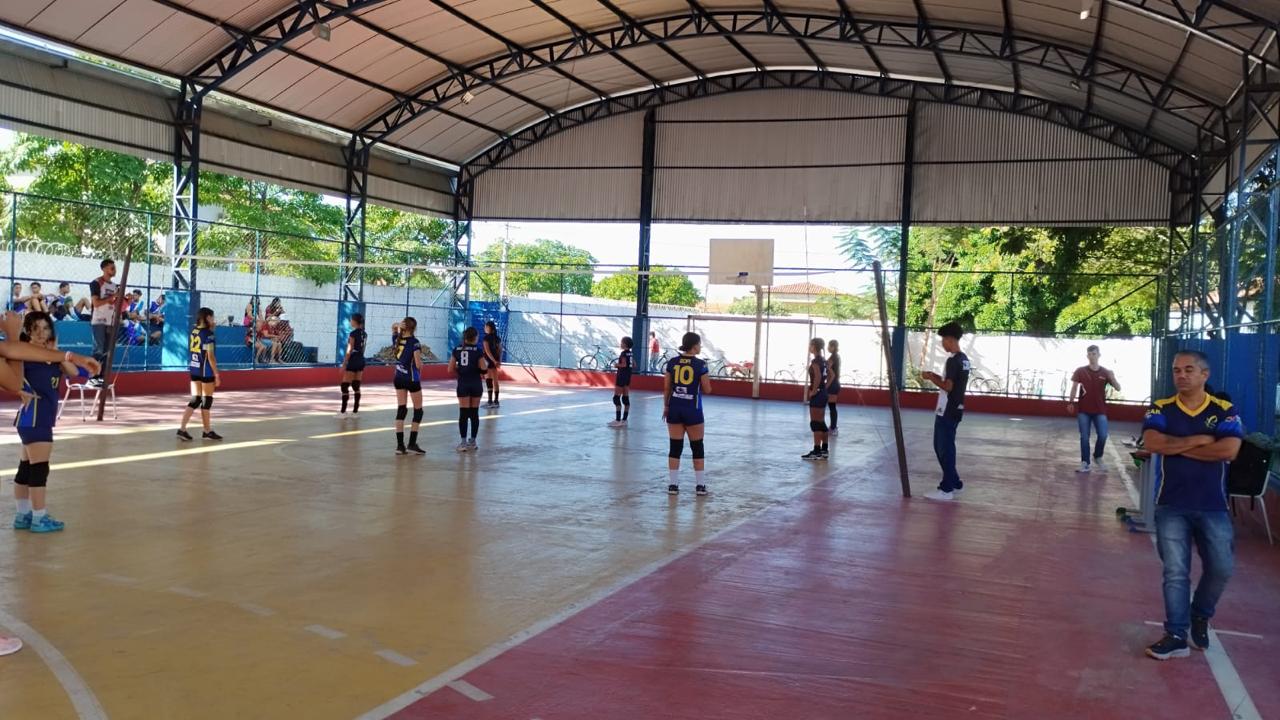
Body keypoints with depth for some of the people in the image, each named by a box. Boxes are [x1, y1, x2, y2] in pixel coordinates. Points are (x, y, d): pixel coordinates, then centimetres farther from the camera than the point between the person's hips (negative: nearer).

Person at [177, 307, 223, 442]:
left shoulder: (194, 331, 7)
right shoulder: (208, 334, -15)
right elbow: (210, 356, -17)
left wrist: (211, 328, 17)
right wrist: (216, 374, -13)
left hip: (194, 369, 7)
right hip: (206, 371, -7)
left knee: (195, 400, 10)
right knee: (207, 400, 5)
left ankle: (182, 428, 1)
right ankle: (207, 431, 16)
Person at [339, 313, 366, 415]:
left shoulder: (353, 333, -14)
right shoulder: (364, 334, 8)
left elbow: (349, 350, -15)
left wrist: (344, 364, -12)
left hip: (353, 361, -8)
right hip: (361, 360, 8)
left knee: (345, 386, -2)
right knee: (356, 386, 11)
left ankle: (343, 411, -3)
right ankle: (355, 410, 12)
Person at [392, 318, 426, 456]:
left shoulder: (397, 339, 1)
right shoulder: (414, 342, -17)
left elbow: (393, 328, 24)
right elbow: (418, 364, -21)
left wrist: (398, 325, 1)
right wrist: (421, 364, 3)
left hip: (399, 378, 6)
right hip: (412, 379, -6)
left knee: (401, 410, 7)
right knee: (418, 410, 6)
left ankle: (400, 445, 4)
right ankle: (412, 443, 1)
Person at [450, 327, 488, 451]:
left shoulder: (457, 350, 1)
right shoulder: (478, 351, -6)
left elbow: (450, 370, -1)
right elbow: (483, 367, -16)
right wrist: (486, 361, 4)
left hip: (462, 384, 1)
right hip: (476, 384, -1)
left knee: (463, 413, 2)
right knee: (474, 413, 9)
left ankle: (463, 441, -3)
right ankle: (472, 441, 15)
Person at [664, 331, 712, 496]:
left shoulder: (672, 362, 0)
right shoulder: (700, 364, -9)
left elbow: (666, 388, 3)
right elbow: (707, 390, -6)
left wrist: (666, 406, 14)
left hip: (675, 408, 3)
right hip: (693, 410, -3)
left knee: (675, 447, 6)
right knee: (697, 447, 9)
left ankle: (673, 484, 6)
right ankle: (700, 485, 13)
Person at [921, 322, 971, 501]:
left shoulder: (953, 360, -18)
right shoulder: (964, 359, 12)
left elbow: (948, 386, -23)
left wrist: (931, 378, -11)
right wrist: (936, 376, 14)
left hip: (947, 412, -10)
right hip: (955, 410, 10)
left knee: (945, 449, -3)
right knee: (943, 447, 17)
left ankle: (947, 489, 1)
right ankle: (954, 483, 23)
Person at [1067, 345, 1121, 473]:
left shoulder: (1105, 372, 1)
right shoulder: (1080, 371, -1)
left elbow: (1118, 388, -3)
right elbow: (1074, 387, -1)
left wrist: (1112, 378, -23)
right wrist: (1071, 402, -11)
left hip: (1100, 411, 0)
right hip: (1083, 410, 0)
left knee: (1103, 435, -9)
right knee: (1084, 437, 0)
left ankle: (1098, 458, 17)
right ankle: (1085, 463, 5)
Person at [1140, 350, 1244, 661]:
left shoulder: (1224, 410, -1)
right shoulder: (1161, 409, 2)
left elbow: (1229, 450, -17)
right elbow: (1151, 443, -16)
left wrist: (1177, 446, -13)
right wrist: (1198, 440, -16)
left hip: (1213, 506, 0)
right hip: (1171, 506, 0)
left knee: (1221, 569, 0)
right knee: (1175, 573, -1)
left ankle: (1200, 616, 29)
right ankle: (1176, 636, 6)